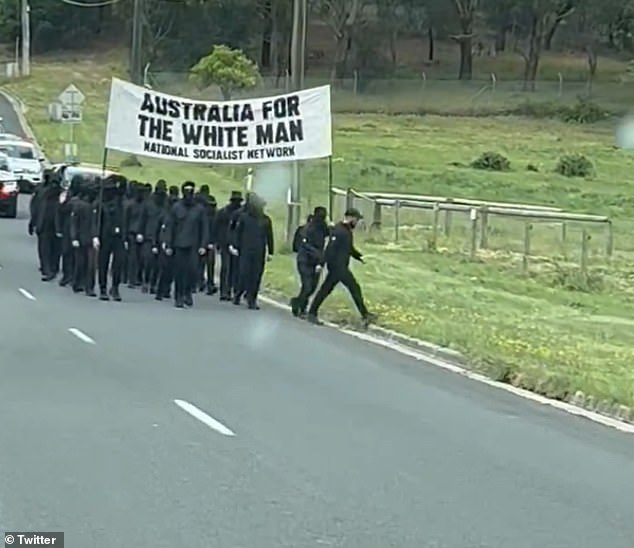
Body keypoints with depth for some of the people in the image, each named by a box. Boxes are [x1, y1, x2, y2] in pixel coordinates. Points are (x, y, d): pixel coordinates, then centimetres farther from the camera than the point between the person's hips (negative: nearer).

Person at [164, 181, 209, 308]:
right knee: (179, 272, 2)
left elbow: (204, 228, 7)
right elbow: (170, 227, 5)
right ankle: (179, 297, 11)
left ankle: (188, 293, 11)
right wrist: (168, 245, 1)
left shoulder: (199, 209, 4)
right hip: (179, 245, 0)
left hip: (193, 245, 0)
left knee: (192, 270, -11)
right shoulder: (176, 207, 3)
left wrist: (203, 245, -2)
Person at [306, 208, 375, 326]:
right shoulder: (339, 231, -17)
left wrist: (359, 256, 11)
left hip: (341, 267, 10)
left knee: (325, 290, 11)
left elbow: (350, 248, 25)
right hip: (337, 266, -10)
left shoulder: (347, 231, 14)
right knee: (354, 288, -6)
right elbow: (330, 248, -22)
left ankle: (312, 314, 15)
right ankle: (365, 316, -1)